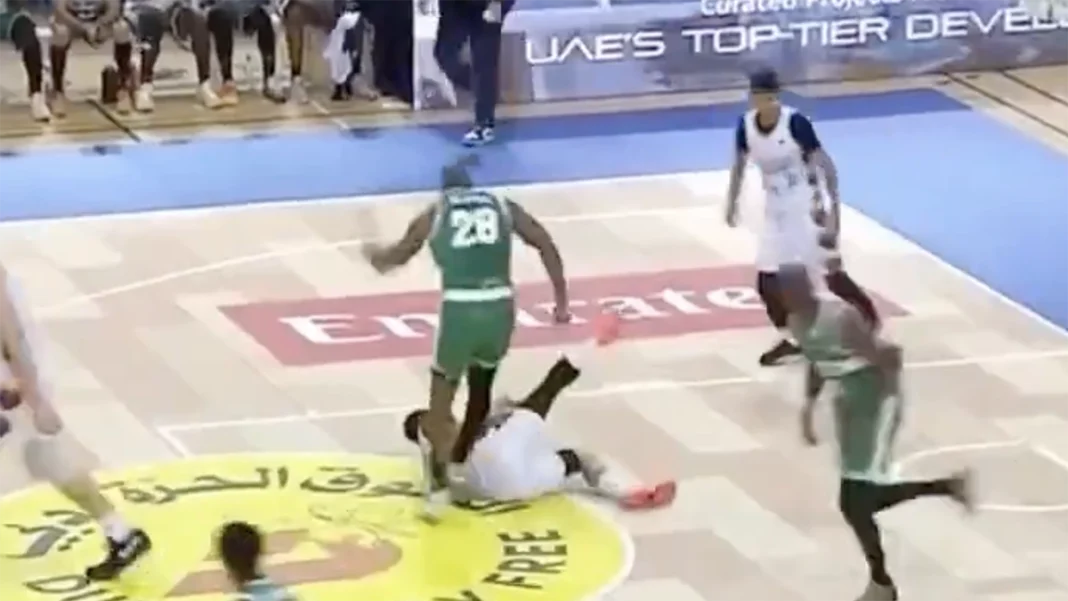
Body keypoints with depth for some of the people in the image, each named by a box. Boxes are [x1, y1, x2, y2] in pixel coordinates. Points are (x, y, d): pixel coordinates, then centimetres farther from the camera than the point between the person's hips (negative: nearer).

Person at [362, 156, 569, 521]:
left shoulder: (433, 215, 14)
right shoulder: (502, 206, 17)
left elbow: (395, 258, 24)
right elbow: (546, 245, 7)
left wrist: (374, 255, 47)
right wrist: (561, 300, 8)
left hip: (460, 309, -2)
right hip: (499, 307, 2)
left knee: (440, 402, 8)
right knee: (481, 388, 27)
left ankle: (439, 485, -5)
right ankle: (457, 463, 41)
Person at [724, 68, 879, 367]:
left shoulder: (796, 122, -22)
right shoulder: (746, 124, -6)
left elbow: (825, 164, -18)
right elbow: (740, 164, 12)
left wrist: (834, 206, -23)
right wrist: (732, 201, 11)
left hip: (805, 205, -5)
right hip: (775, 208, 6)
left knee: (829, 271, -5)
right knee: (767, 279, 2)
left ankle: (870, 322, 13)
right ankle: (789, 339, 17)